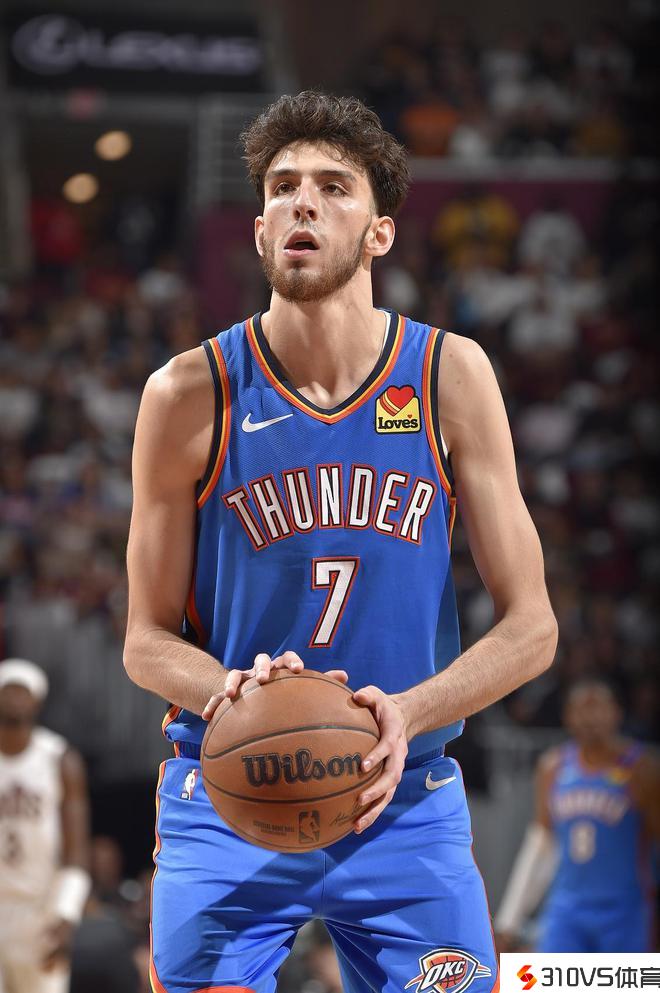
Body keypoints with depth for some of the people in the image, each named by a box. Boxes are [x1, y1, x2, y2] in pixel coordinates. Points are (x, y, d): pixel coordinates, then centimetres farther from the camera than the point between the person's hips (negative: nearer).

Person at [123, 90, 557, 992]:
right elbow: (147, 639, 2)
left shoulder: (450, 376, -3)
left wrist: (408, 713, -19)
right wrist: (231, 691, -21)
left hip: (406, 805, 1)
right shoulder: (191, 395, -5)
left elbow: (530, 627, -2)